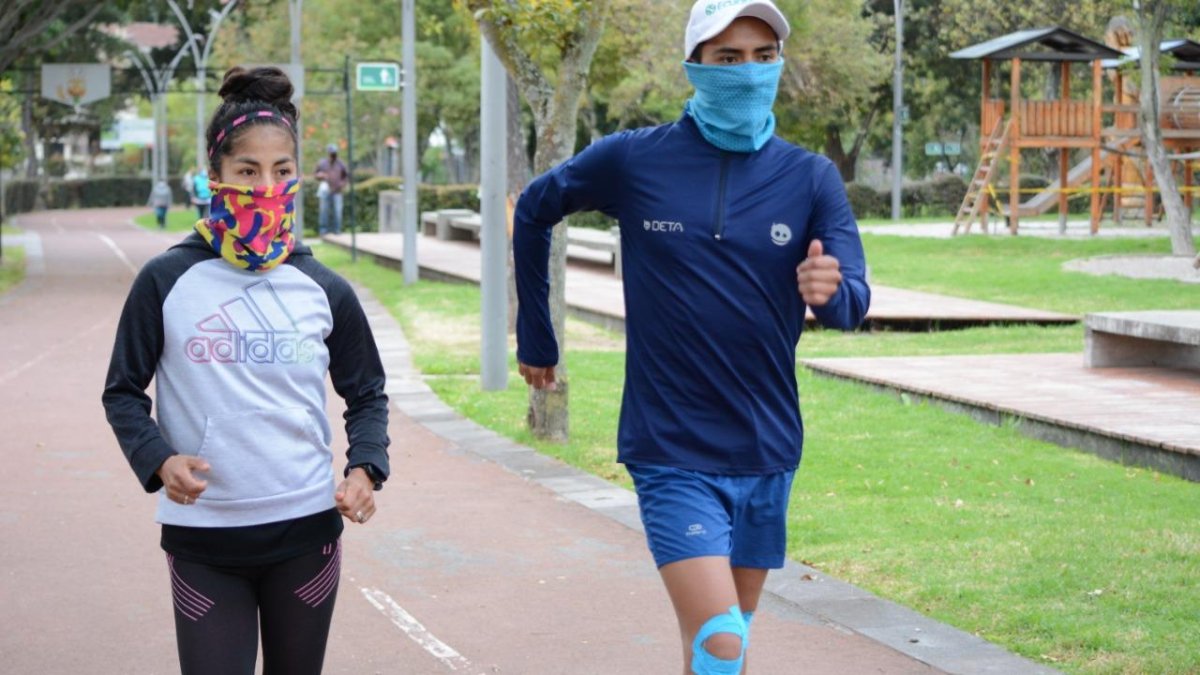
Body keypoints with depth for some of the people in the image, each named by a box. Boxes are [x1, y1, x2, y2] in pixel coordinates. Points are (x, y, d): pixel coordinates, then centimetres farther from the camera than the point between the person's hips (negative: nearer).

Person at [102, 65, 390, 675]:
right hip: (202, 537, -2)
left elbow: (366, 393, 14)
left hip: (306, 531, 2)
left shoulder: (324, 291, 3)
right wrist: (158, 460, -15)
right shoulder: (167, 281, -3)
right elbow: (123, 392, 3)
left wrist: (365, 469, -4)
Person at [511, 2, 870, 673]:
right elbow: (534, 211, 10)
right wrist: (536, 339, 13)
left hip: (767, 452, 3)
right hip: (673, 456, -3)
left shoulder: (812, 178, -1)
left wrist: (829, 291, -35)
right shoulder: (633, 160, -6)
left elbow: (855, 301, -11)